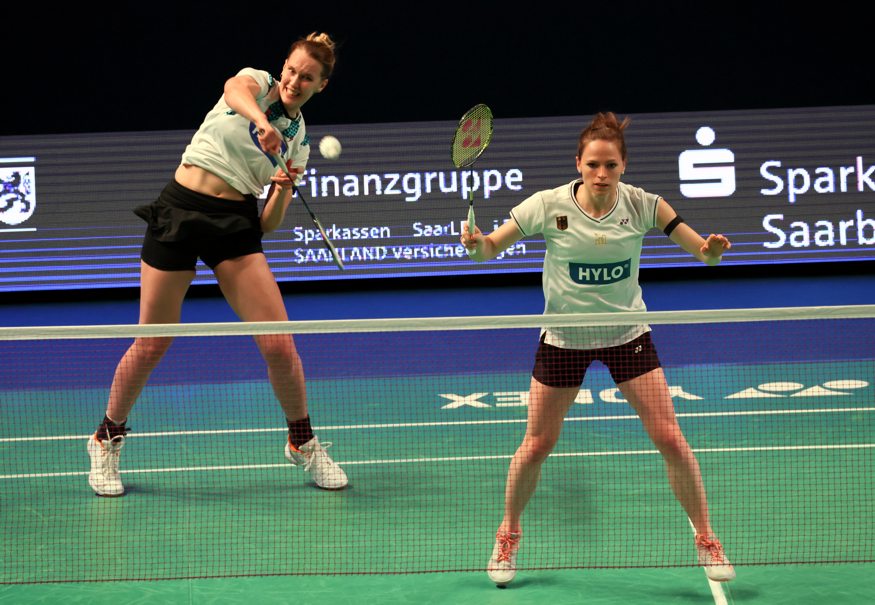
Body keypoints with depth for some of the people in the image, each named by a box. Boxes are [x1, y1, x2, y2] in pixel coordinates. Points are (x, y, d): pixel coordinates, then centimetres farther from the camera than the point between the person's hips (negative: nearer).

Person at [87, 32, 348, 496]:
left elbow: (269, 224, 5)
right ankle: (107, 439, 25)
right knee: (152, 344, 2)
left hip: (236, 225, 2)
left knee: (279, 343, -8)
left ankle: (303, 443, 16)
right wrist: (261, 120, -43)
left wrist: (283, 190, -15)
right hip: (180, 209, -2)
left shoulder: (299, 141, 10)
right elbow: (235, 92, -24)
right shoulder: (256, 81, 4)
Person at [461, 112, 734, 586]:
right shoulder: (549, 206, -16)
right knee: (536, 445, 5)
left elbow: (702, 252, -10)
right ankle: (508, 534, 30)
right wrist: (477, 243, -33)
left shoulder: (642, 205, -14)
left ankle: (706, 539, 14)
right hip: (563, 338, 0)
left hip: (627, 334, 1)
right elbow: (490, 249, -10)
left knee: (670, 439, -4)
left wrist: (711, 250, -34)